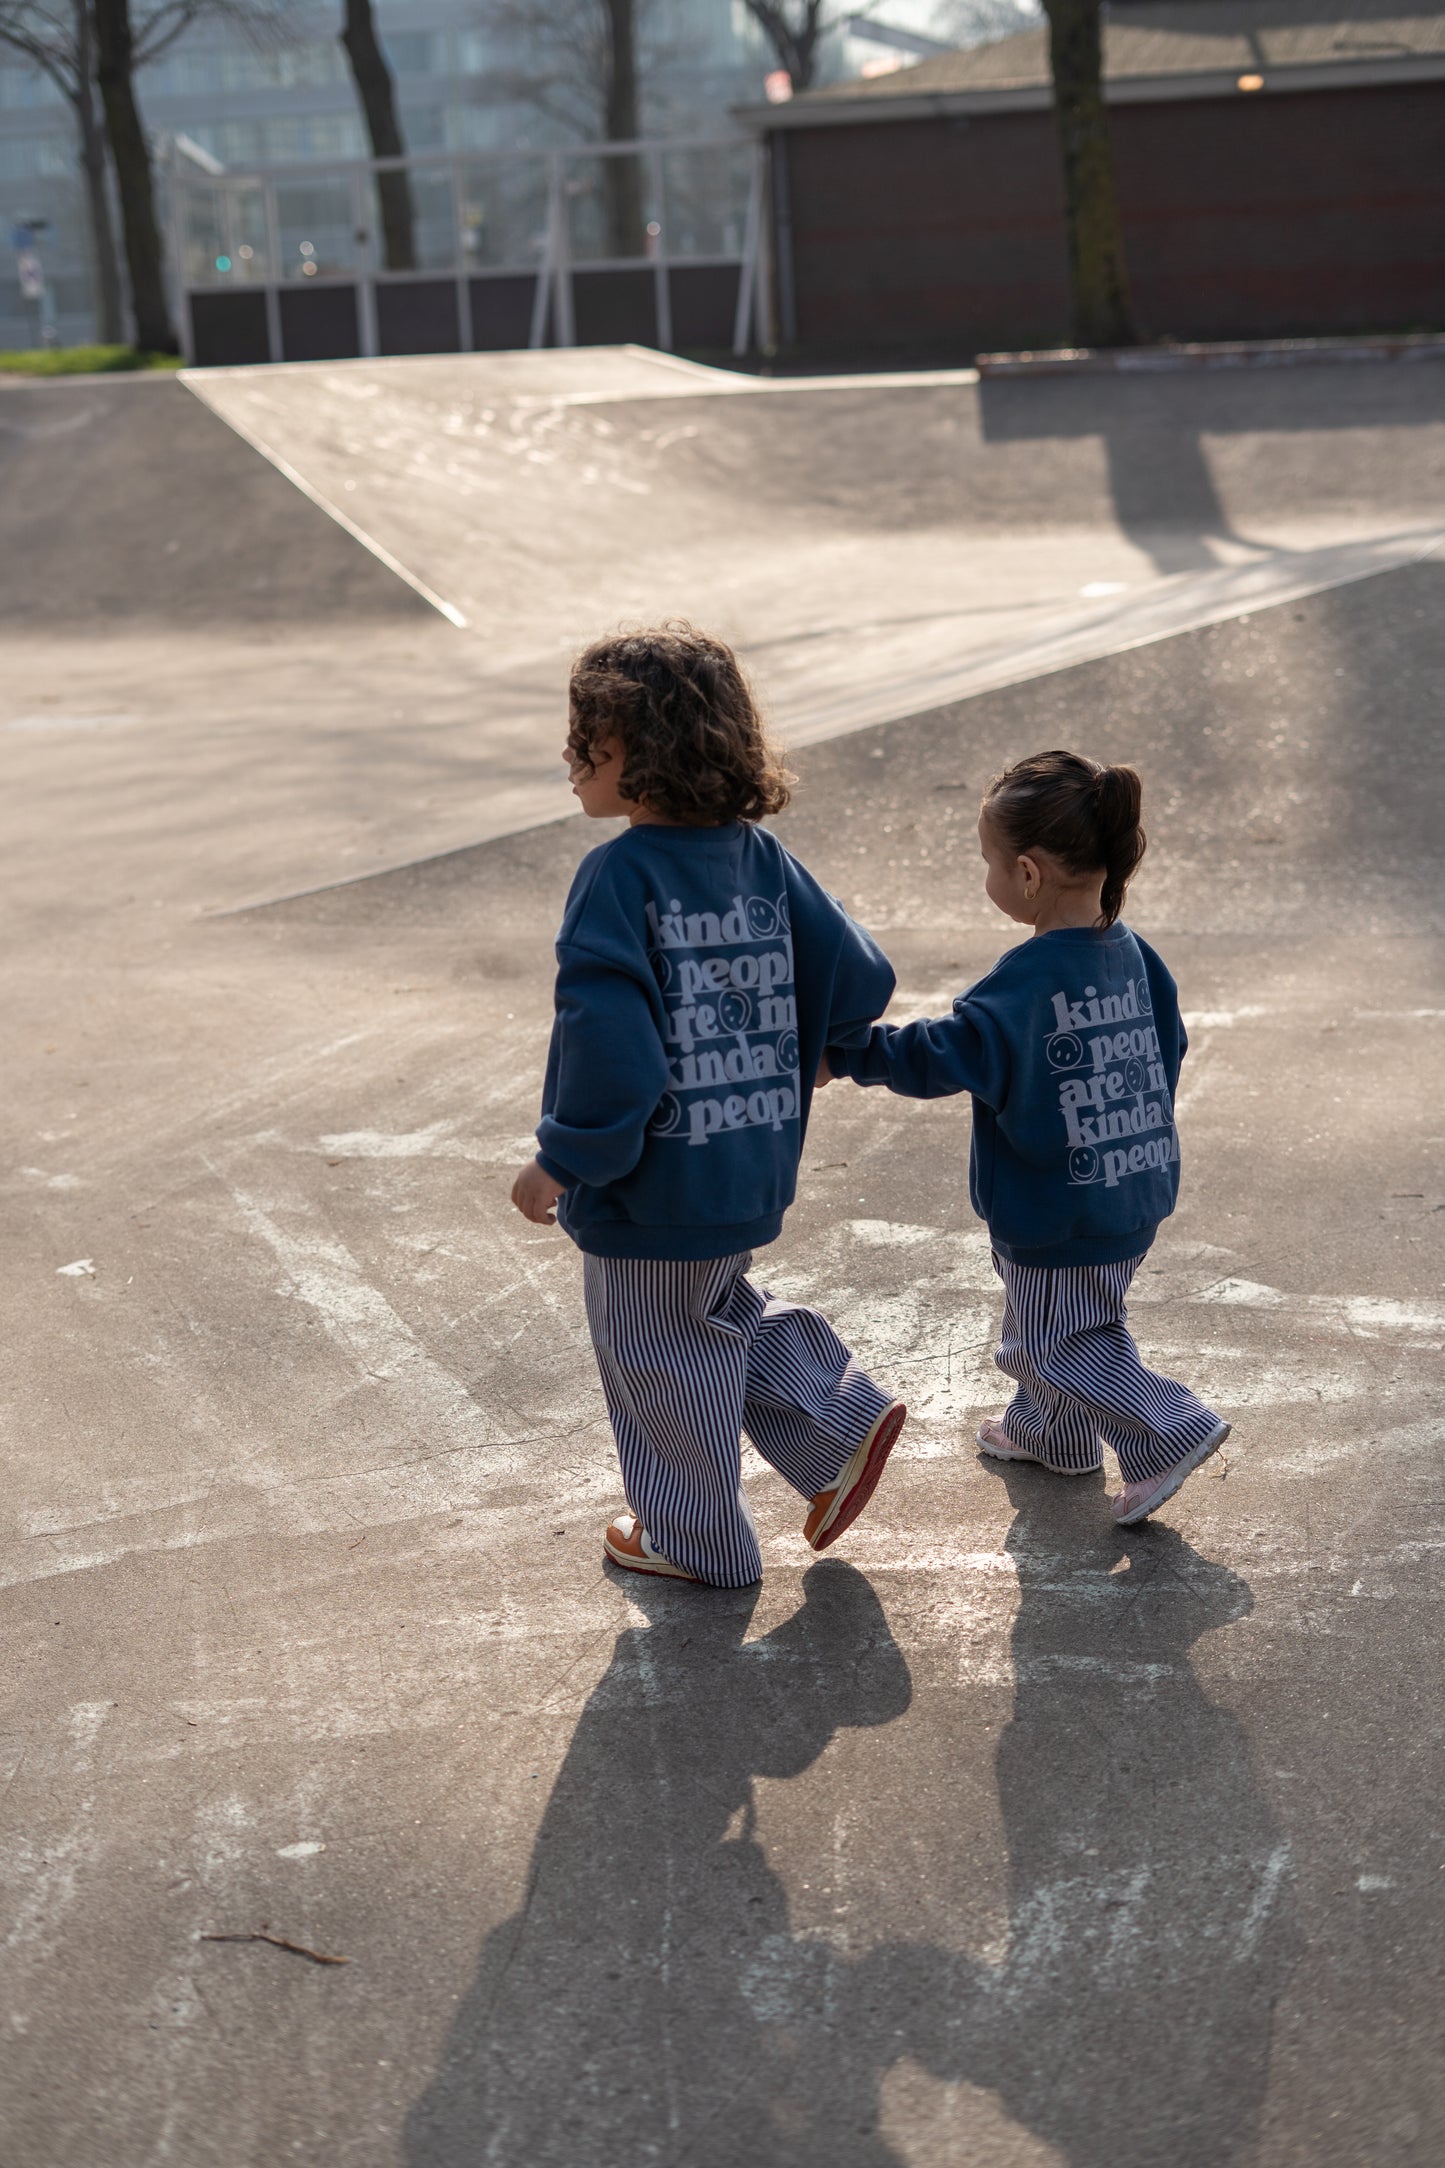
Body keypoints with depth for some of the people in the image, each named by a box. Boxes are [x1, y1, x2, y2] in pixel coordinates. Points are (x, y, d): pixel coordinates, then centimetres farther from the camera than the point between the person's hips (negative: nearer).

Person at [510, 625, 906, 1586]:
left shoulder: (621, 877, -23)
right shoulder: (764, 858, -2)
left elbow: (609, 1041, -30)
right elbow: (862, 981, 1)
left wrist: (561, 1161, -18)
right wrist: (790, 1065, 17)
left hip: (654, 1190, -7)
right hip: (754, 1172, 7)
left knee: (661, 1357, 13)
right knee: (720, 1311, 31)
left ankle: (695, 1536, 30)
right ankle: (845, 1417, 28)